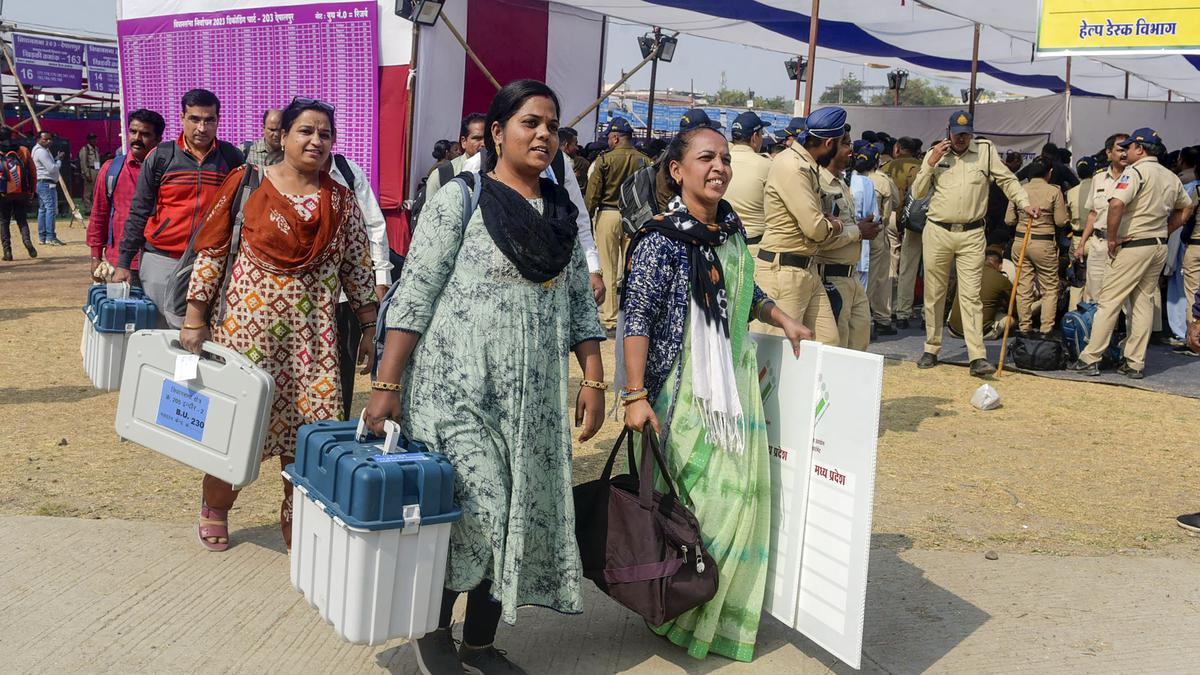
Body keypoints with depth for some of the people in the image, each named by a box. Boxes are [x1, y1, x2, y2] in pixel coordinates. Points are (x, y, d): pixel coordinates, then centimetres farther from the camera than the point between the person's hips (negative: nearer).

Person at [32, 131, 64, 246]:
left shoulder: (44, 150, 18)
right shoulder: (41, 151, -14)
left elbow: (50, 166, 21)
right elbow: (52, 168, -19)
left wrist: (56, 158, 7)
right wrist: (59, 160, -3)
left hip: (41, 184, 11)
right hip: (47, 183, -11)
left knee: (42, 210, 12)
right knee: (51, 209, -13)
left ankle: (42, 237, 16)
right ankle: (50, 237, -16)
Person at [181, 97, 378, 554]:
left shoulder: (341, 200, 7)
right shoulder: (247, 183, -1)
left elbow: (357, 267, 10)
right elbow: (211, 250, -1)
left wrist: (370, 327, 8)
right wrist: (195, 317, -5)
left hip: (312, 334, 2)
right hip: (246, 323, -2)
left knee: (308, 425, 0)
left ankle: (295, 515, 21)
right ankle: (214, 508, 30)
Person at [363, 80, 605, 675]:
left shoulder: (563, 213, 12)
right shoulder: (461, 199, -4)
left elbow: (579, 303, 15)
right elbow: (414, 295, -8)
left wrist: (593, 380, 5)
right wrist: (386, 385, -12)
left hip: (532, 398, 6)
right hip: (458, 390, -6)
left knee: (523, 520, 8)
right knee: (477, 516, -11)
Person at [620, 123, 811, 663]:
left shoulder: (732, 229, 9)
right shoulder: (662, 238, -13)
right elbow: (636, 318, -16)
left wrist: (782, 320, 15)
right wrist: (635, 396, -20)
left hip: (735, 383, 7)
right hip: (683, 391, -7)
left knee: (739, 493, 10)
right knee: (692, 501, -3)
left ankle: (724, 615, 27)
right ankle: (677, 614, 18)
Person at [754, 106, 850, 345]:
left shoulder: (806, 164, 13)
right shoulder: (792, 167, -18)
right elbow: (815, 228, -21)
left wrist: (828, 220, 1)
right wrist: (835, 226, 1)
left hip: (806, 271, 10)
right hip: (782, 270, -10)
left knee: (827, 342, 9)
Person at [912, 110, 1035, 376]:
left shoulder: (986, 150, 4)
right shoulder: (935, 154, 6)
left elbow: (1007, 180, 8)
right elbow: (918, 193, 4)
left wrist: (1024, 204, -5)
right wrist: (931, 163, -7)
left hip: (972, 235, -1)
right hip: (937, 232, 1)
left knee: (971, 296, -6)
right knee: (934, 294, 9)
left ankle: (978, 357, -10)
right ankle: (931, 349, 21)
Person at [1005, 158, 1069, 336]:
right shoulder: (1054, 192, -7)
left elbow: (1009, 220, 5)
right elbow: (1061, 222, -6)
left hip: (1020, 242, 3)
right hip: (1044, 244, -3)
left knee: (1023, 287, 7)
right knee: (1050, 288, 7)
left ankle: (1025, 327, 9)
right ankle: (1046, 328, 3)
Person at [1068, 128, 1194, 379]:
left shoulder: (1136, 171, -12)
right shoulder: (1171, 177, 12)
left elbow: (1117, 203, -27)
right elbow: (1186, 209, 24)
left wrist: (1112, 238, -16)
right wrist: (1163, 233, 20)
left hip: (1133, 246, -7)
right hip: (1159, 247, 7)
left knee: (1109, 302, -3)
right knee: (1144, 303, 10)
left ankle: (1090, 359, -1)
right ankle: (1135, 364, 11)